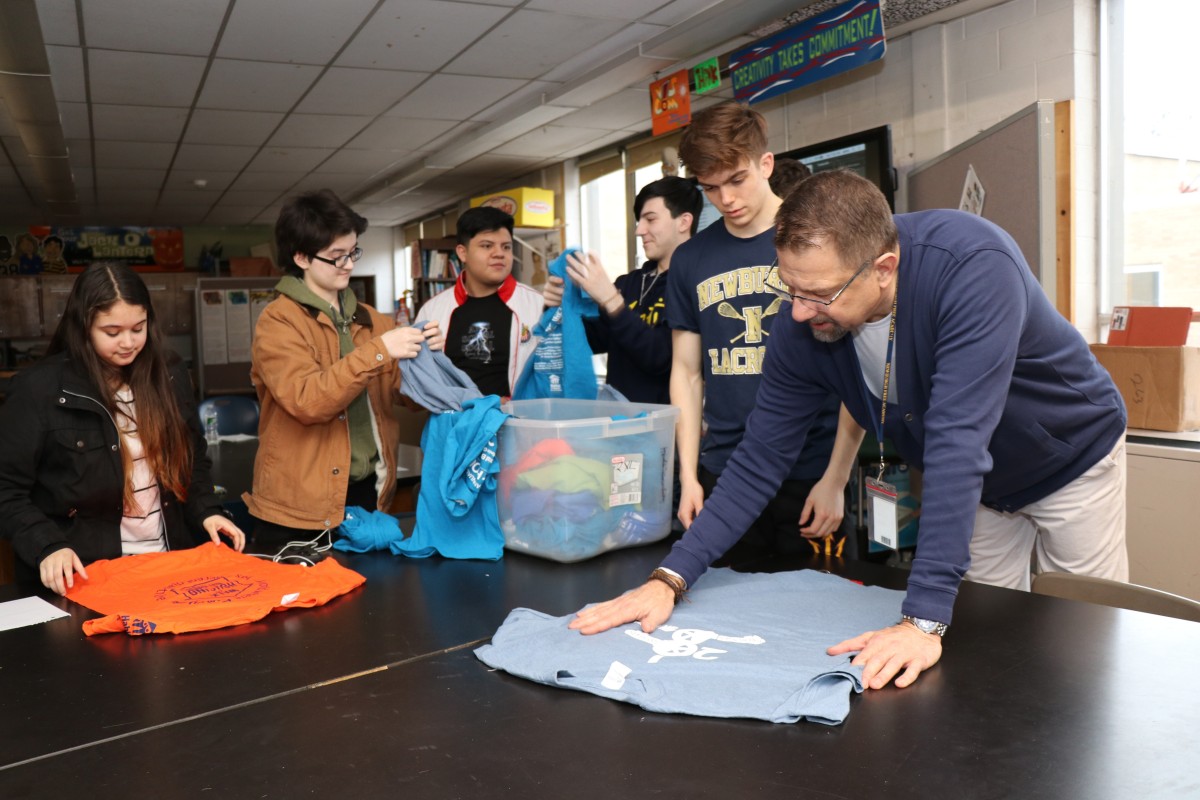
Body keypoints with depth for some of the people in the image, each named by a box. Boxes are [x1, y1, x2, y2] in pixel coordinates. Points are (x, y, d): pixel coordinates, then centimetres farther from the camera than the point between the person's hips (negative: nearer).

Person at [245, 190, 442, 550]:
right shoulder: (278, 322, -8)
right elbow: (307, 402, -23)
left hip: (367, 493, 5)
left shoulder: (369, 319, 9)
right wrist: (377, 351, -26)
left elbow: (403, 393, 12)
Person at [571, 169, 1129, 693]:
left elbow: (957, 442, -45)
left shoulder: (973, 266, -39)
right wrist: (670, 578, -26)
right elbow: (760, 460, -18)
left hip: (1072, 461, -3)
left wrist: (923, 621, -47)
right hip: (975, 485, 4)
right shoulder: (803, 329, -23)